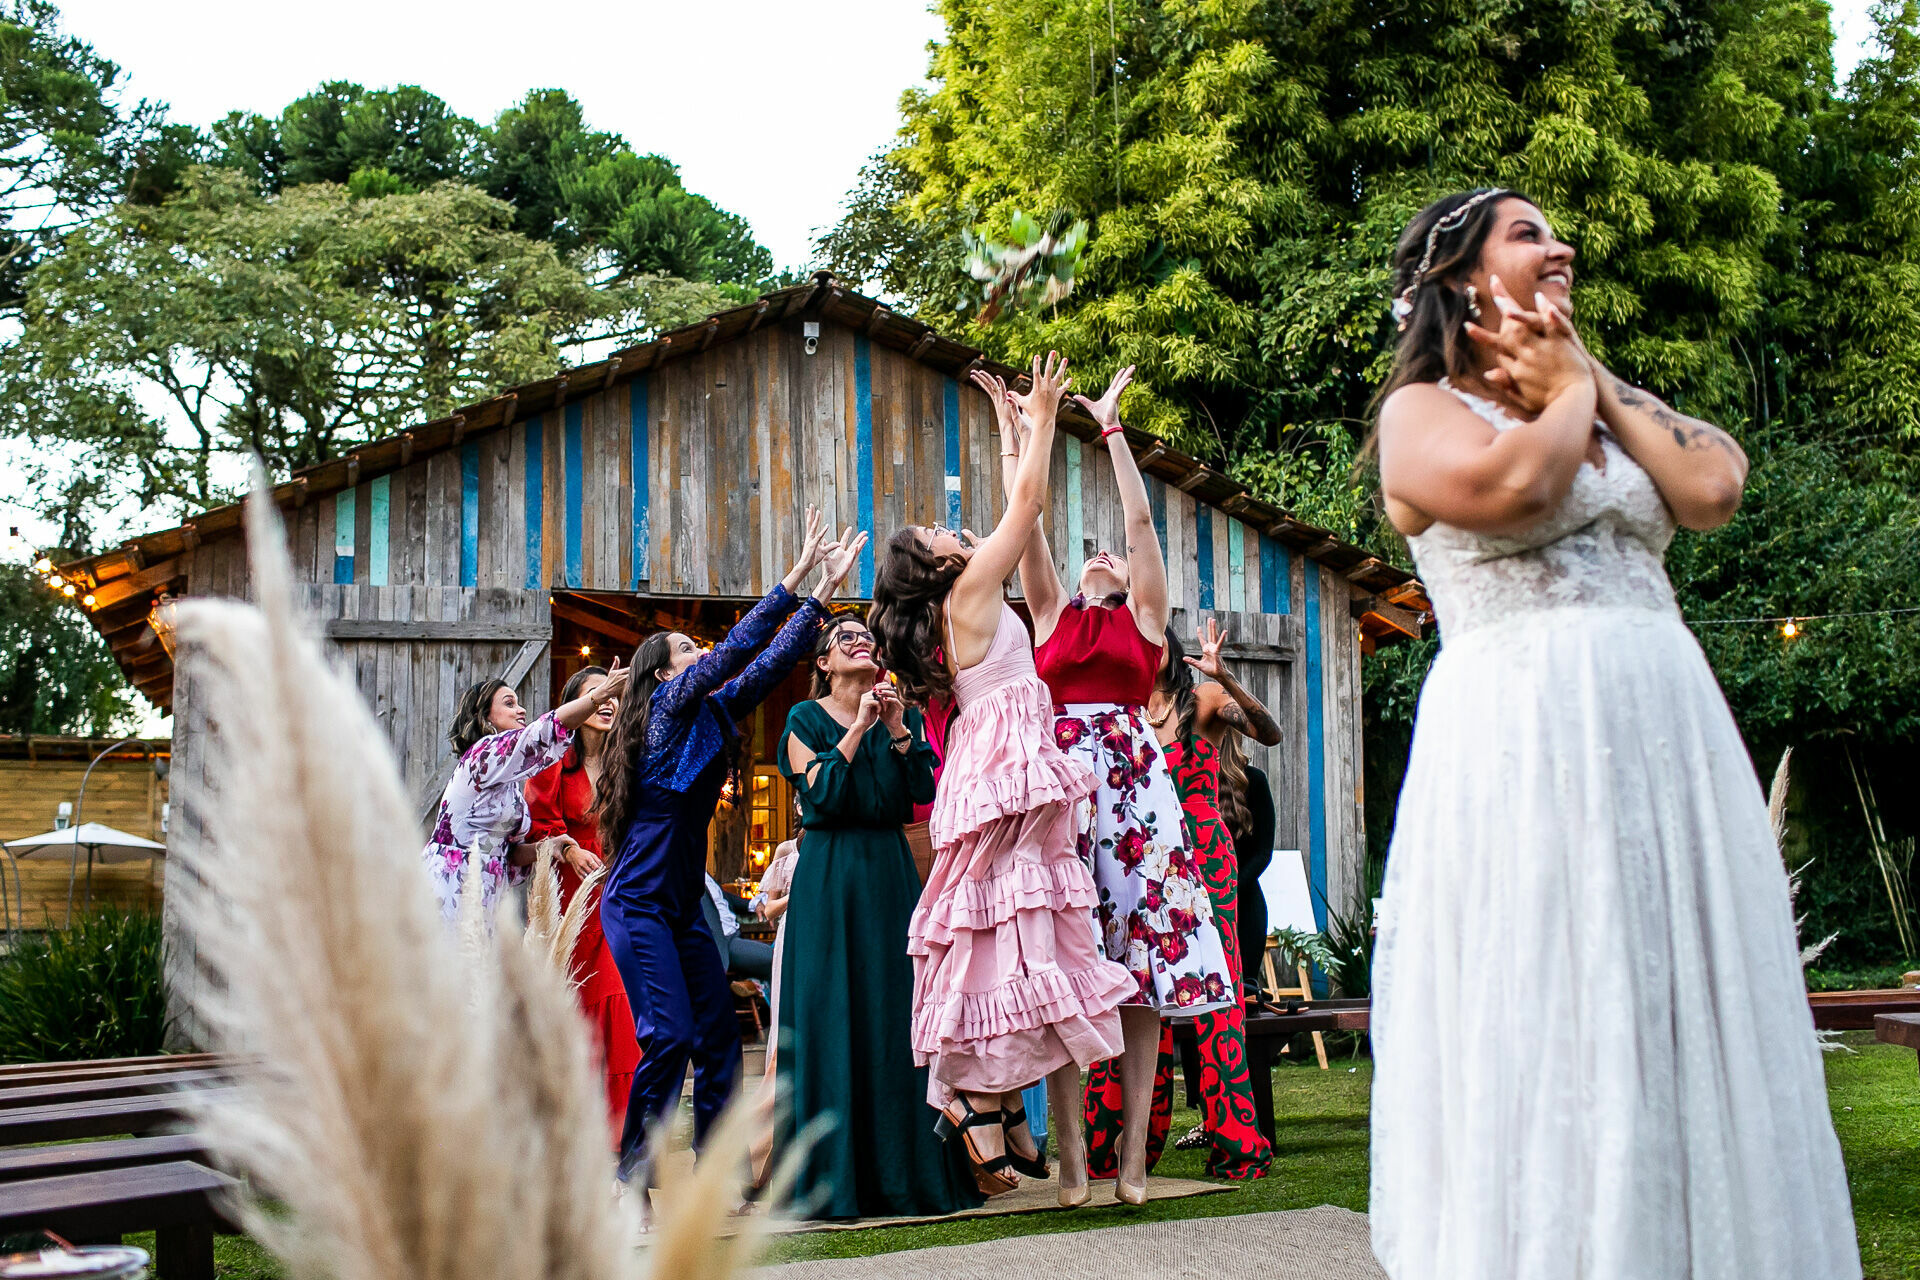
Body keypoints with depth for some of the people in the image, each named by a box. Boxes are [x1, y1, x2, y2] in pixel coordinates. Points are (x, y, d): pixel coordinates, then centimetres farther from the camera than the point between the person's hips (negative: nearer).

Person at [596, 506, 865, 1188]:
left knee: (719, 1036, 3)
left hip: (683, 906, 8)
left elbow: (767, 665, 10)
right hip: (639, 904, -8)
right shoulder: (669, 705, -7)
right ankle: (632, 1175, -4)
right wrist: (800, 576, -15)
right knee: (670, 1035, -13)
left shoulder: (710, 715, 13)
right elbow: (734, 653, -16)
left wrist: (823, 591, 5)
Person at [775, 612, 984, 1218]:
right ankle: (835, 1175, 0)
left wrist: (898, 730, -11)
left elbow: (923, 791, -1)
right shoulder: (806, 719, 4)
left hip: (891, 872, 3)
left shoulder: (904, 716, 13)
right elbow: (821, 794, -11)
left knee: (897, 1013, 1)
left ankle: (904, 1168, 8)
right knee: (833, 1015, -5)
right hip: (829, 878, -3)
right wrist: (859, 727, -11)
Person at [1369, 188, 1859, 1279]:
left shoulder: (1615, 403, 22)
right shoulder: (1422, 410, 4)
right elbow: (1510, 484, -18)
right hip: (1522, 733, -6)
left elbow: (1713, 489, 4)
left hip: (1671, 727, 6)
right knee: (1547, 1029, -7)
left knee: (1683, 1016, 5)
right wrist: (1569, 396, 1)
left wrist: (1595, 385, 6)